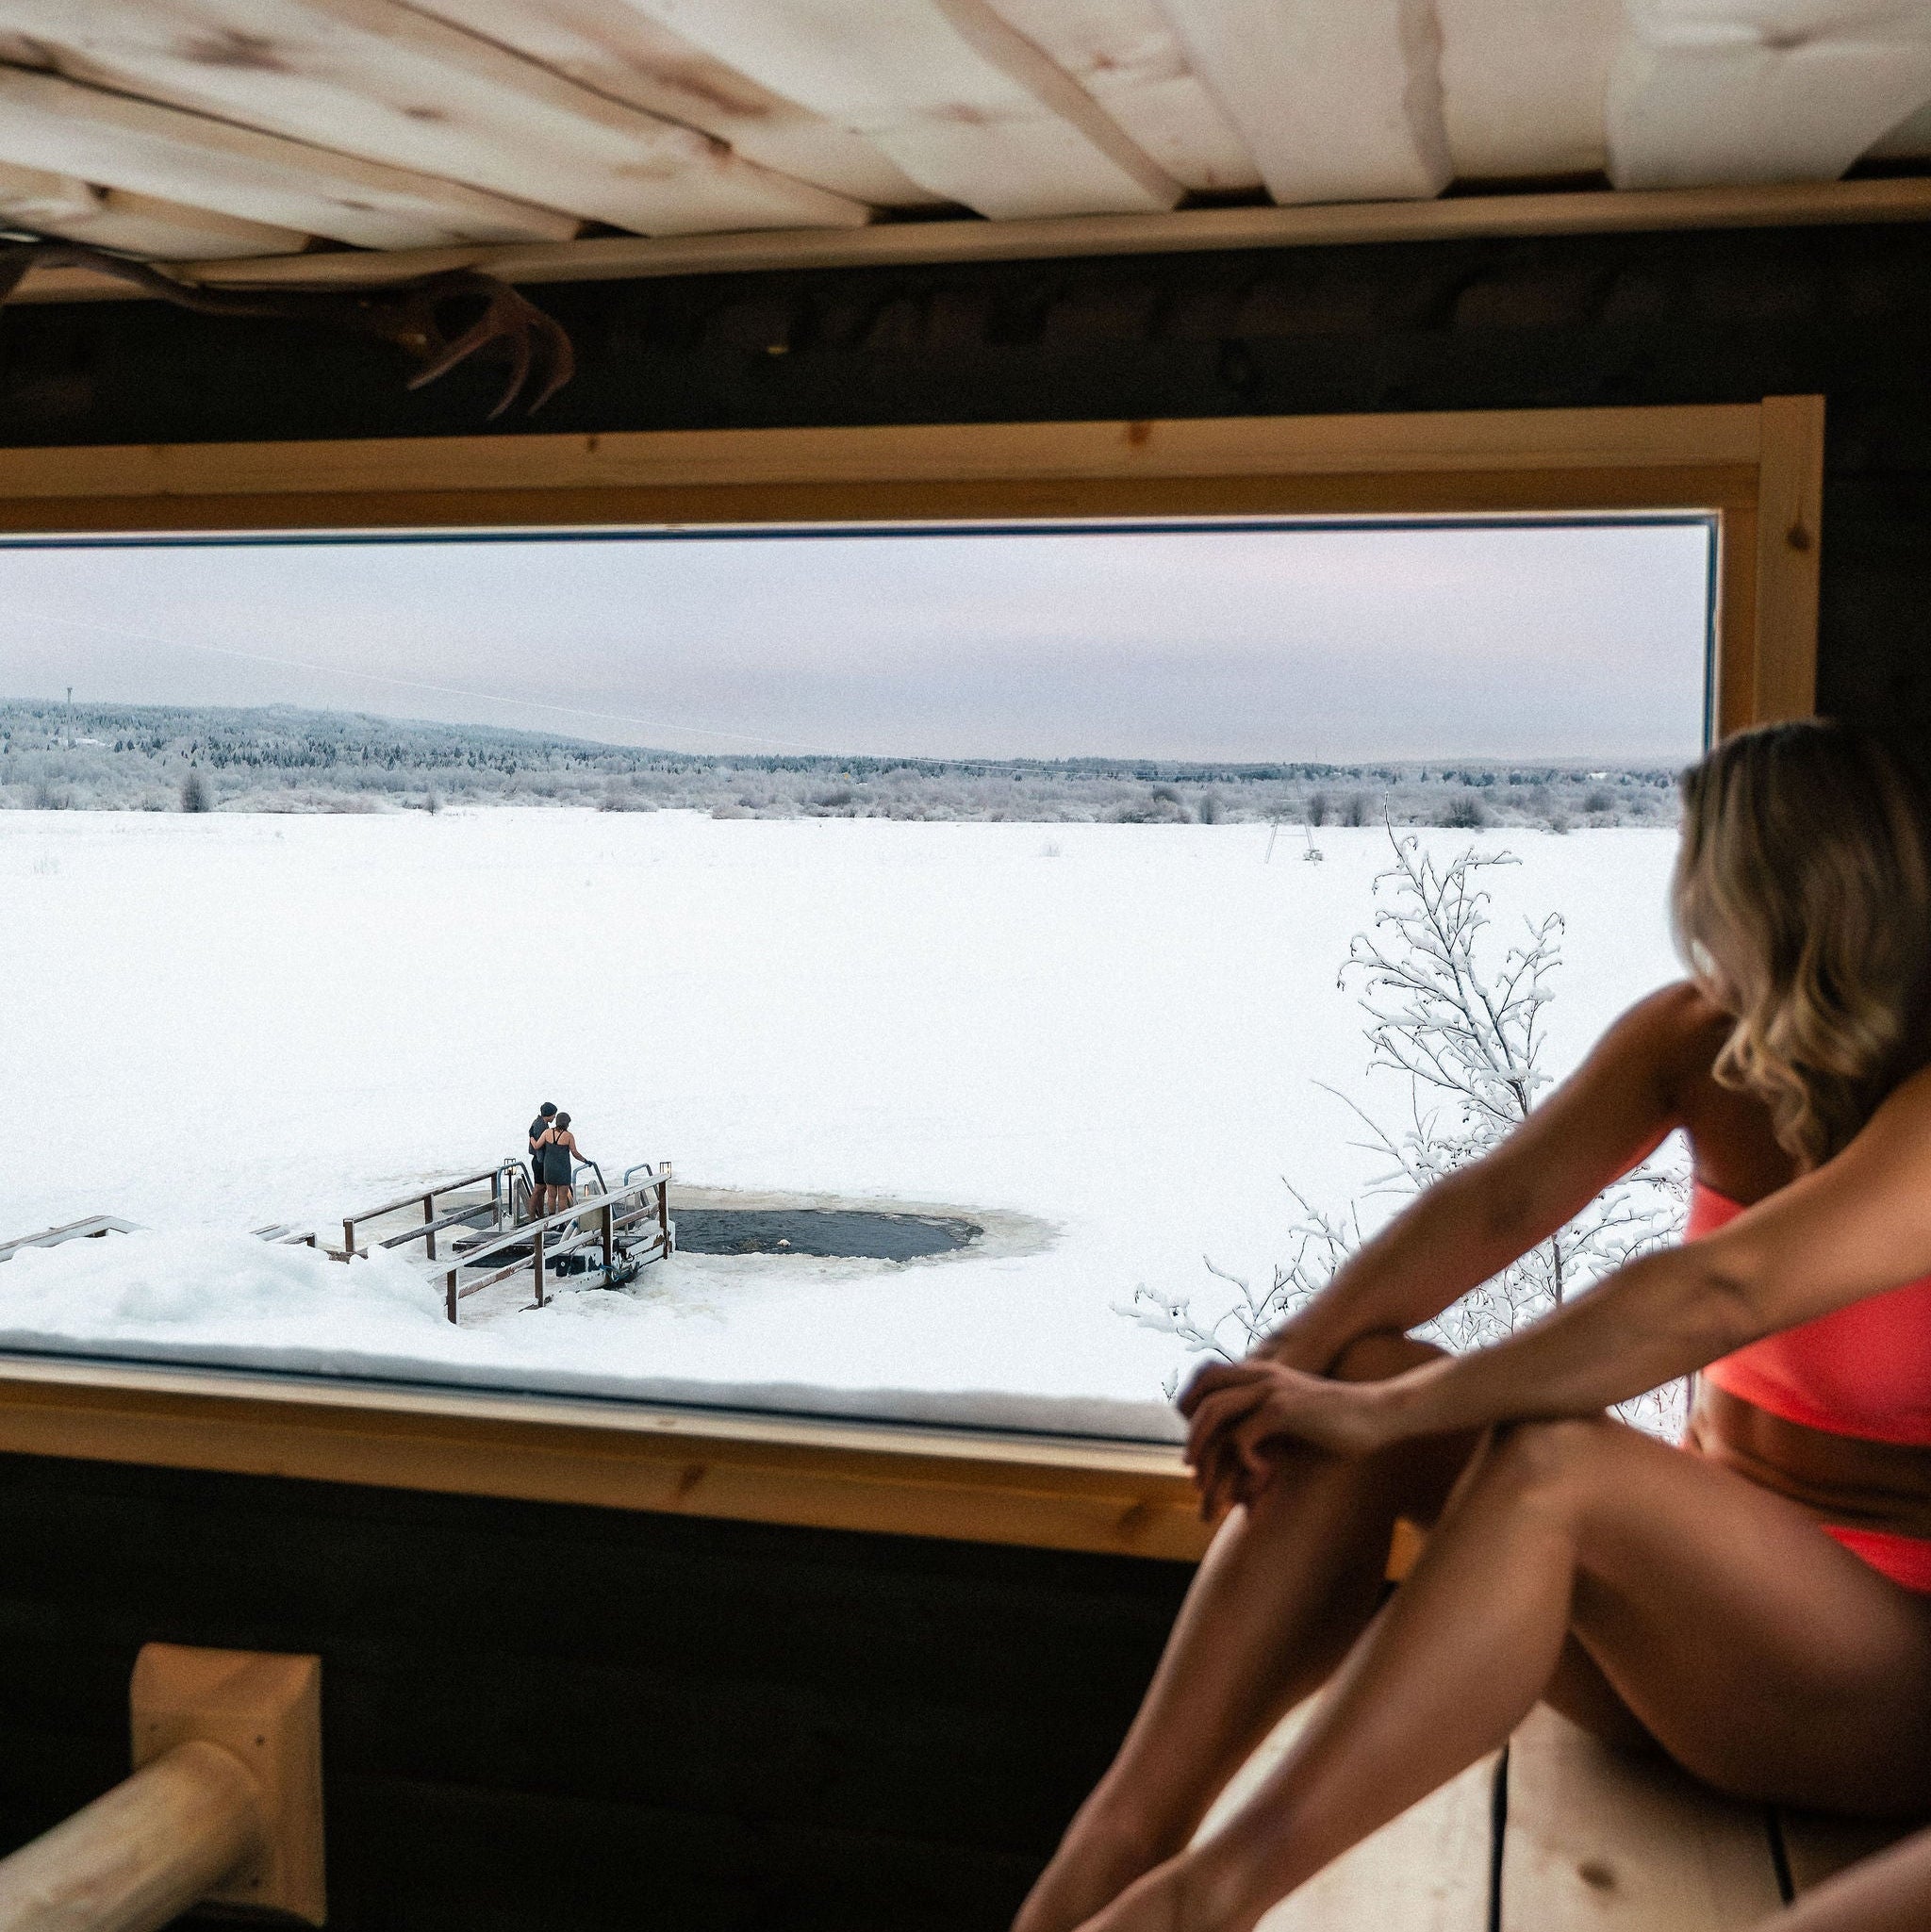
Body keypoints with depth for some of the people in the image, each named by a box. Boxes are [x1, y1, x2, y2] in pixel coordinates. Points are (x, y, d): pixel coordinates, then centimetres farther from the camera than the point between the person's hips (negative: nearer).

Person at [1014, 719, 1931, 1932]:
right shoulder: (1692, 1040, 2)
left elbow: (1719, 1295, -33)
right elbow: (1499, 1203, -9)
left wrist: (1387, 1411, -34)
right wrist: (1288, 1364, -24)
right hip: (1707, 1575, 6)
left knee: (1548, 1466, -36)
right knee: (1350, 1386, -18)